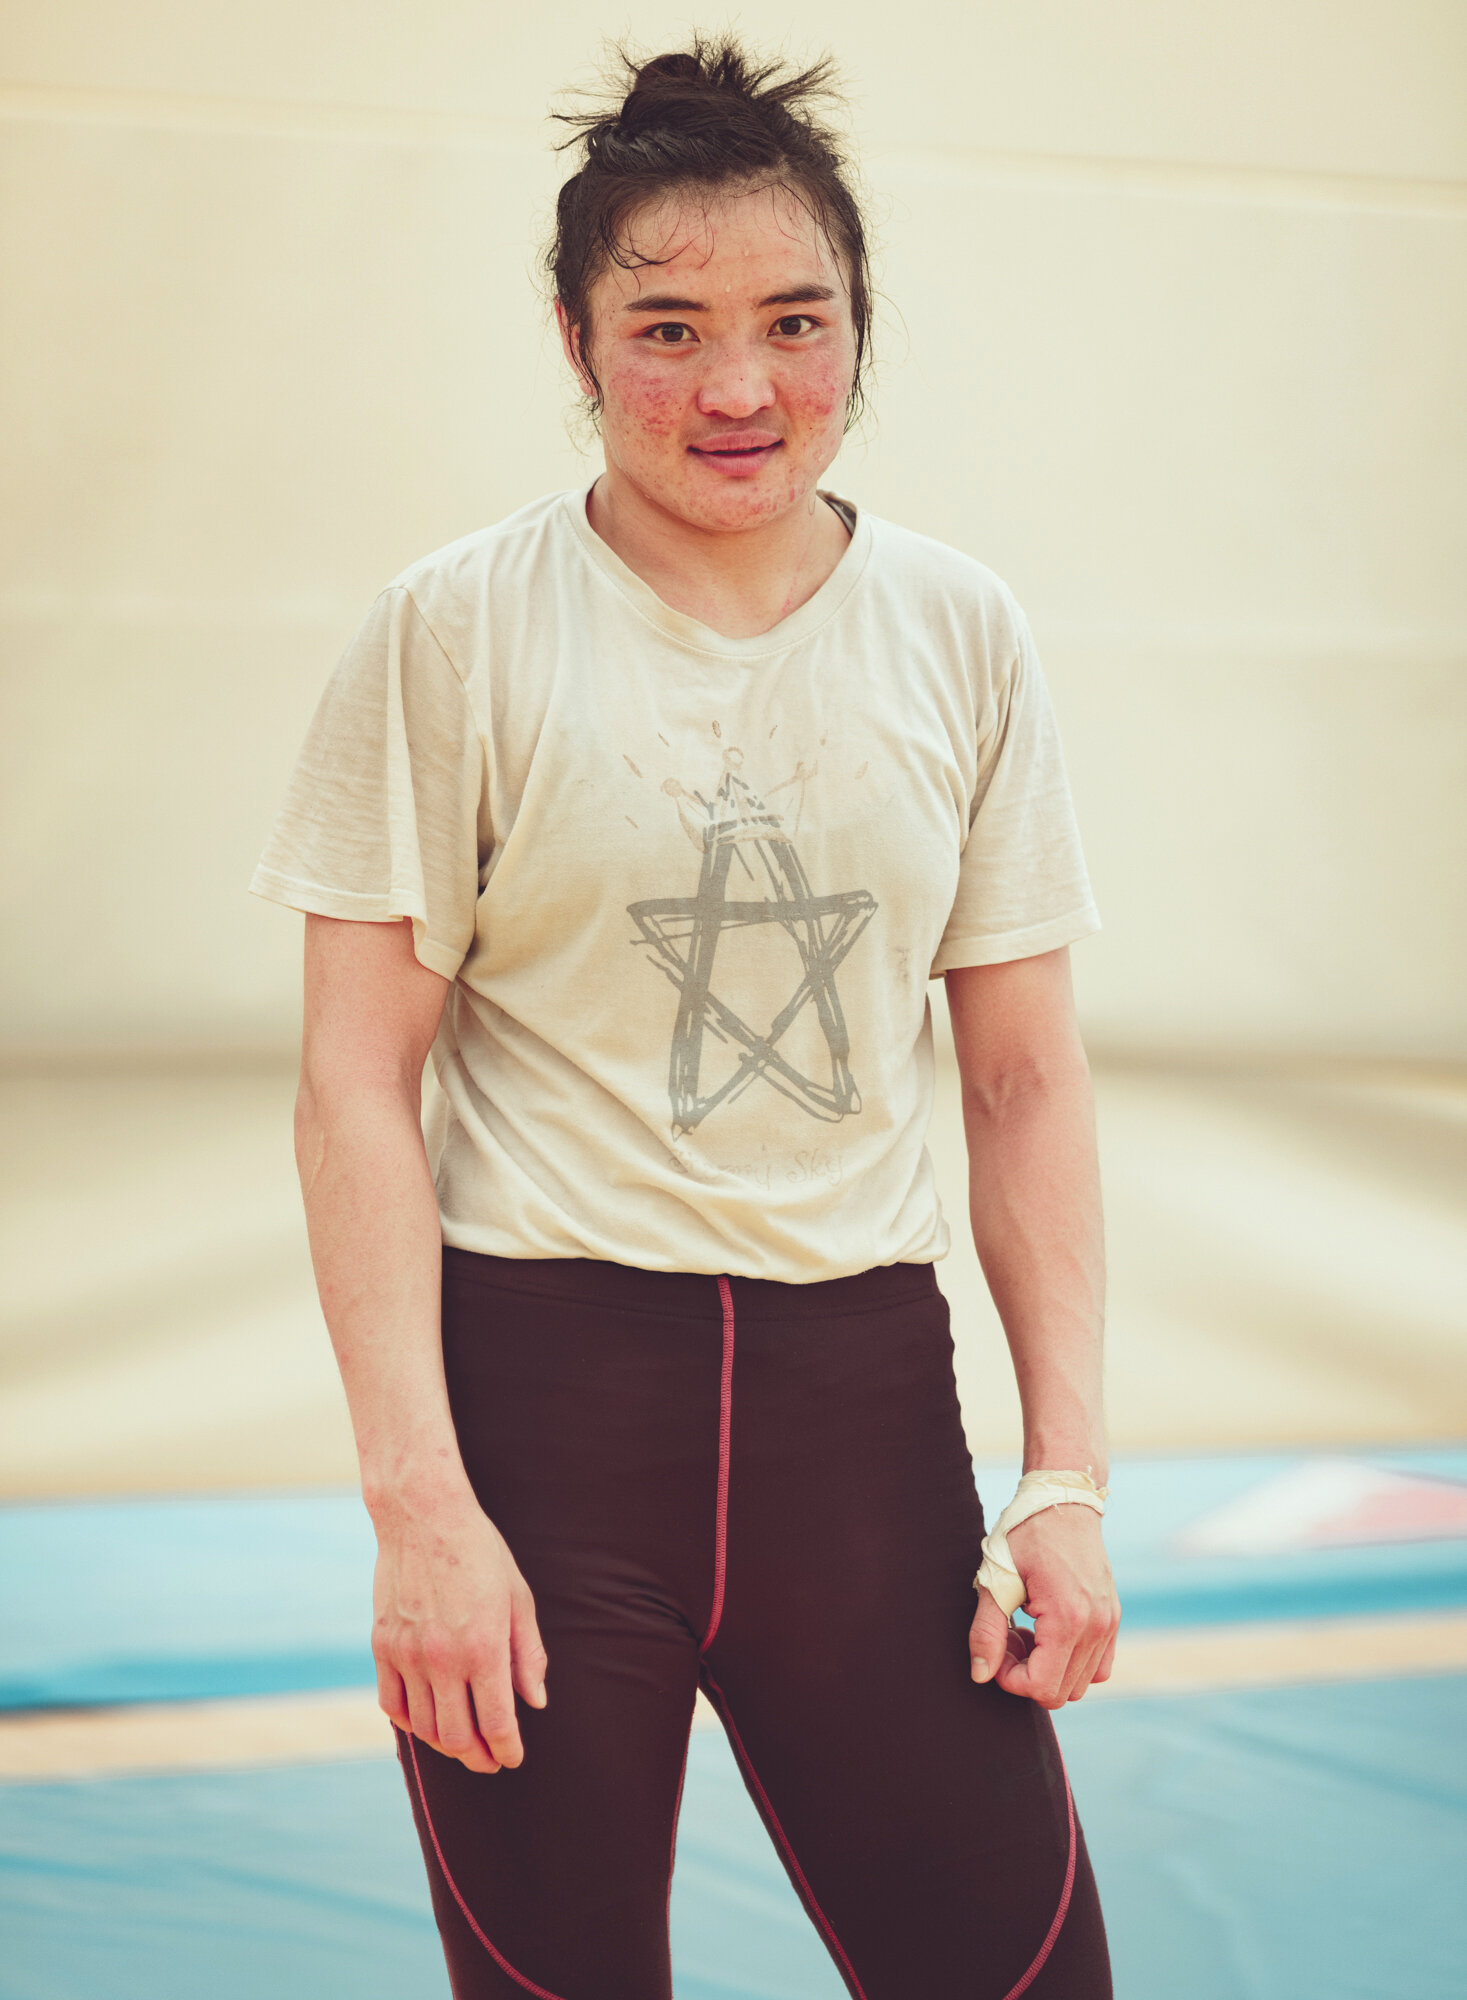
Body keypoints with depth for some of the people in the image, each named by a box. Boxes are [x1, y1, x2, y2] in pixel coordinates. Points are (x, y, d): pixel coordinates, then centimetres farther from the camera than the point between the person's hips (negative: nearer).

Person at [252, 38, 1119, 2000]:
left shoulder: (962, 634, 5)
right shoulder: (458, 631, -4)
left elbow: (1027, 1077, 8)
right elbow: (358, 1082, -5)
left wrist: (1071, 1473, 2)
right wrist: (417, 1499, -11)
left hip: (861, 1386, 3)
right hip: (539, 1376, -2)